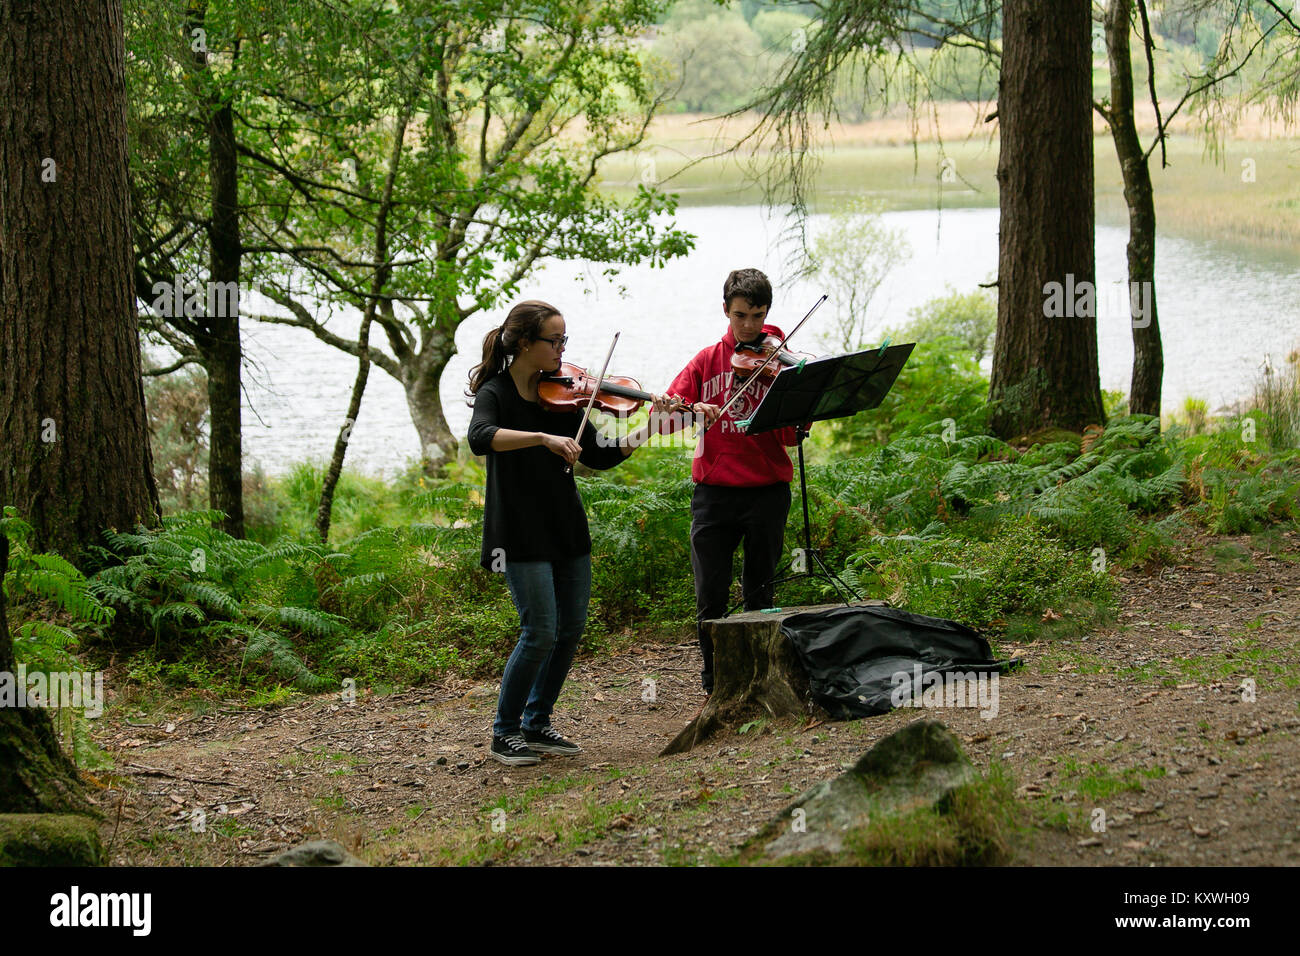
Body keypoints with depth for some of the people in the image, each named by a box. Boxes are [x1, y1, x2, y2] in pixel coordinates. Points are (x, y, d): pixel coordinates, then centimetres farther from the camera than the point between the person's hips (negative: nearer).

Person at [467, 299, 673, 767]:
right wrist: (544, 438, -40)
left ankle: (537, 724, 22)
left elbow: (598, 456, 8)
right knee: (540, 632, -10)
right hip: (521, 532, -7)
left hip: (567, 527, 7)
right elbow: (480, 438, -32)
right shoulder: (497, 393, -10)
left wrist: (647, 429, -5)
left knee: (571, 628, 8)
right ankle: (505, 733, 5)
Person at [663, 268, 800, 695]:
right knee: (710, 593, -2)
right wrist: (693, 408, -20)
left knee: (759, 591, 7)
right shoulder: (707, 360, 7)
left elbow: (792, 437, -5)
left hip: (766, 491, -1)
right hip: (714, 490, 1)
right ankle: (713, 673, 14)